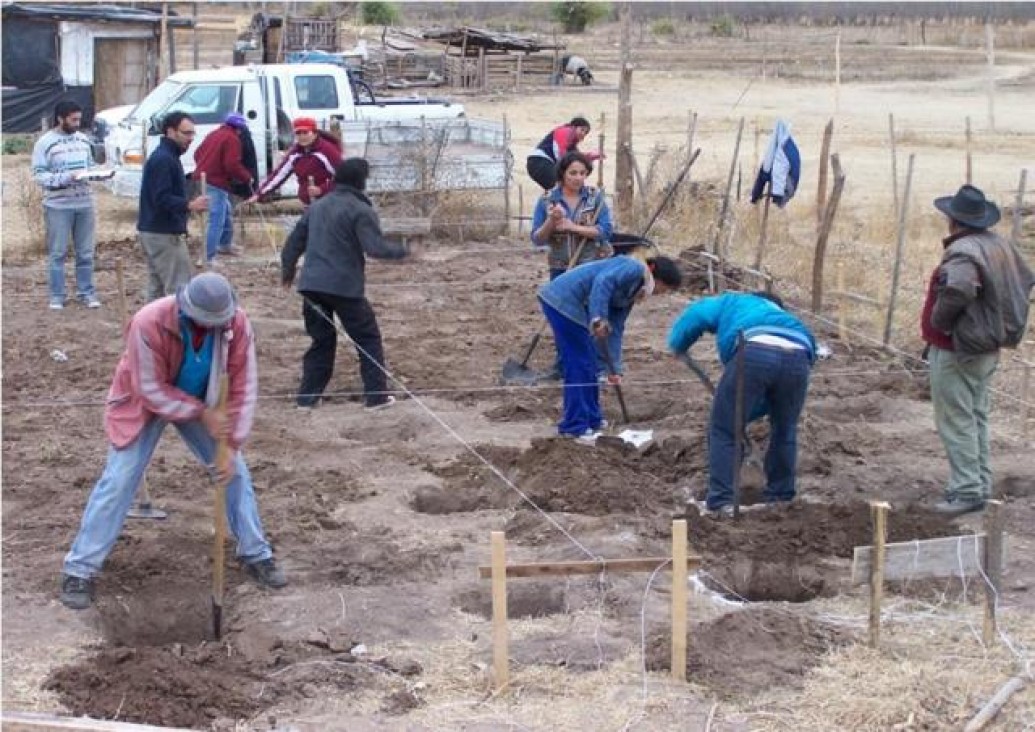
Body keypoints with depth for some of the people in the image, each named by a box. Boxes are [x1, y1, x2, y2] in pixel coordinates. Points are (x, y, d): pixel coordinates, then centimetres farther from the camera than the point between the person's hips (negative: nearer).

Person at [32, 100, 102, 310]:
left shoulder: (83, 140, 10)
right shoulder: (45, 143, -6)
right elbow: (39, 175, -10)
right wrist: (66, 177, -23)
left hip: (85, 203, 4)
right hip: (58, 206, -4)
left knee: (85, 252, 9)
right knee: (57, 253, 2)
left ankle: (86, 292, 19)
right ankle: (57, 296, 9)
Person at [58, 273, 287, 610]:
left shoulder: (237, 323, -27)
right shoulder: (149, 323, -37)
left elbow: (243, 387, -20)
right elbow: (152, 390, -28)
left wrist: (231, 446, -23)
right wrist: (202, 414, -31)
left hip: (202, 403, 4)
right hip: (145, 403, -3)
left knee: (234, 471, 2)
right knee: (118, 481, -8)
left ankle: (256, 555, 21)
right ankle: (79, 570, 0)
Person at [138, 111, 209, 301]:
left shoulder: (166, 157, 17)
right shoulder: (163, 159, -16)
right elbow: (162, 199, -25)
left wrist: (189, 204, 14)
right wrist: (189, 205, -33)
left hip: (152, 232, 11)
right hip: (164, 234, -11)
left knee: (157, 289, 12)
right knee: (179, 289, -11)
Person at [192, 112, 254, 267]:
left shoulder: (214, 134, 18)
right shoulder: (232, 139, -10)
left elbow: (198, 154, 25)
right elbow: (232, 165, -19)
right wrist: (247, 177, -5)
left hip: (203, 179, 10)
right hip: (216, 184, -10)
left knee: (226, 211, 27)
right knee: (216, 221, -9)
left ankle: (225, 245, 40)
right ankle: (208, 258, -14)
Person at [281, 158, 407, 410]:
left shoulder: (317, 207, 15)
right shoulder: (361, 210, -7)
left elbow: (294, 240, 19)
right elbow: (375, 247, -16)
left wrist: (287, 270, 32)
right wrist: (401, 250, 0)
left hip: (312, 285, 6)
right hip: (344, 286, -6)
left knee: (321, 340, 17)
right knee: (368, 339, 6)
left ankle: (308, 396, 14)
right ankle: (376, 396, 4)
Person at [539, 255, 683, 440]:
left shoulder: (631, 294, 19)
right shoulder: (635, 269, -9)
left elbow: (615, 329, 19)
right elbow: (603, 281, -26)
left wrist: (615, 368, 16)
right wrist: (598, 319, -31)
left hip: (570, 305, 10)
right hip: (562, 301, -10)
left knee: (588, 365, 17)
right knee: (579, 365, -5)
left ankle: (591, 419, 28)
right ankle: (574, 427, 1)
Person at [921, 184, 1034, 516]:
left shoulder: (962, 252, -23)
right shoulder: (1001, 246, 7)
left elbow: (958, 290, -41)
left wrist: (938, 321, -24)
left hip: (956, 351, -9)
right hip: (988, 348, 9)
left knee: (956, 422, -3)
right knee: (977, 418, 18)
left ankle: (967, 491, -1)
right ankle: (981, 485, 24)